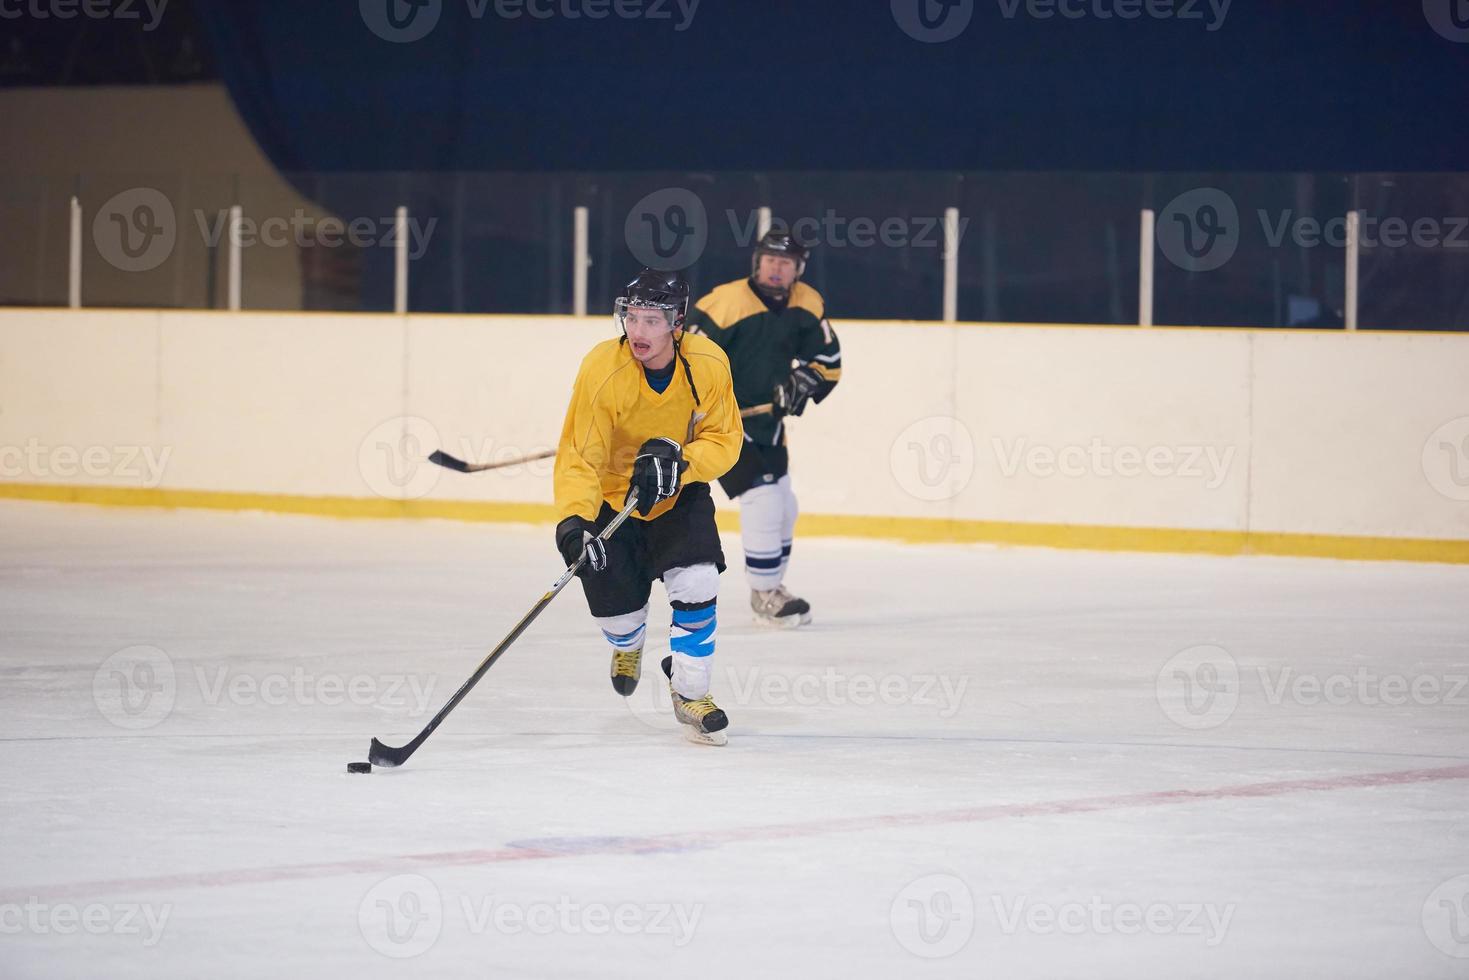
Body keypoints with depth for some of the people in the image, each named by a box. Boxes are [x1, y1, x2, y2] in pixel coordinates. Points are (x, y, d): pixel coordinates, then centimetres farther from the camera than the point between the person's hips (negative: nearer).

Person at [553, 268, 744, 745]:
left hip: (679, 496, 1)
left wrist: (680, 464, -29)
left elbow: (724, 438, -10)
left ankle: (690, 692, 2)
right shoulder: (602, 371, -27)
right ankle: (627, 645, 35)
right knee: (615, 600, -6)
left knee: (695, 581, -18)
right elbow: (579, 458, -27)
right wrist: (574, 520, -41)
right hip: (611, 497, -1)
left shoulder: (708, 365, -19)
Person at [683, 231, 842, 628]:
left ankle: (770, 588, 33)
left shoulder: (807, 305, -2)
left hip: (764, 419, 8)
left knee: (783, 509, 15)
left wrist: (804, 380, -15)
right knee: (763, 500, -15)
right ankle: (764, 597, -4)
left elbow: (828, 361, 5)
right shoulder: (724, 303, -22)